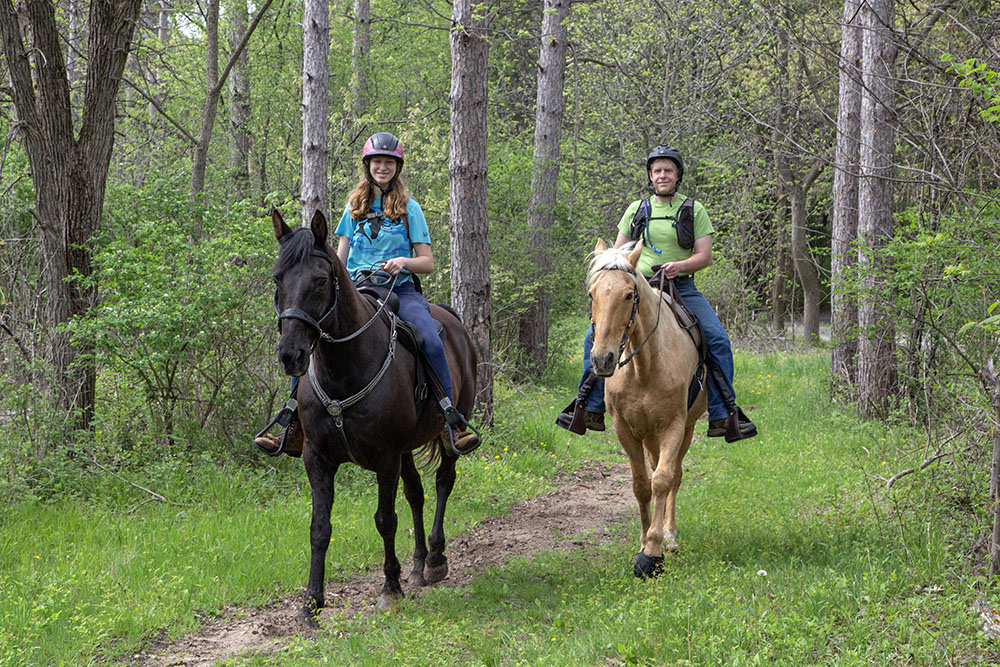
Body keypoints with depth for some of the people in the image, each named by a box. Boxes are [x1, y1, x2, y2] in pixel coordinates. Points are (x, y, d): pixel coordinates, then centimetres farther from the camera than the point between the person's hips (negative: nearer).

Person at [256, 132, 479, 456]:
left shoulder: (409, 209, 7)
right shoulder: (355, 208, 16)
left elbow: (427, 262, 4)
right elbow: (339, 259, 16)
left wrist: (403, 262, -16)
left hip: (400, 289, -3)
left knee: (431, 341, -32)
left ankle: (453, 419, -24)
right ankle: (296, 423, -10)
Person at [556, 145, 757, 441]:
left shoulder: (694, 210, 5)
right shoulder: (636, 210, 11)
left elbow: (704, 256, -2)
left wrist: (680, 266, -21)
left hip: (682, 288, -2)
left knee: (717, 340, -20)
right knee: (595, 335, -14)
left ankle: (723, 415, -14)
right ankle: (590, 409, -5)